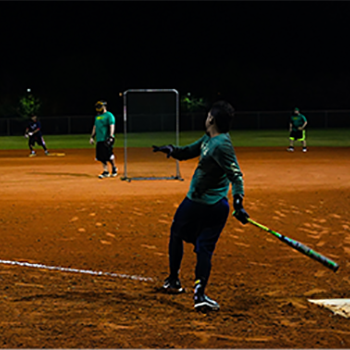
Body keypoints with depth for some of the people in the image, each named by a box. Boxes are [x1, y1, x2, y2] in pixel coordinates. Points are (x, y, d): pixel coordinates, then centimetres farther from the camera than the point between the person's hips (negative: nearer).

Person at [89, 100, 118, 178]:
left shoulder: (109, 115, -6)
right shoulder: (97, 116, 19)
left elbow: (112, 126, -13)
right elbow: (95, 127, 25)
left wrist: (111, 137, -23)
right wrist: (92, 137, 18)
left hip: (107, 139, -7)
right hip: (99, 140, 7)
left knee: (108, 155, -9)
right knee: (101, 157, 3)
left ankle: (114, 168, 12)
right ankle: (106, 172, 9)